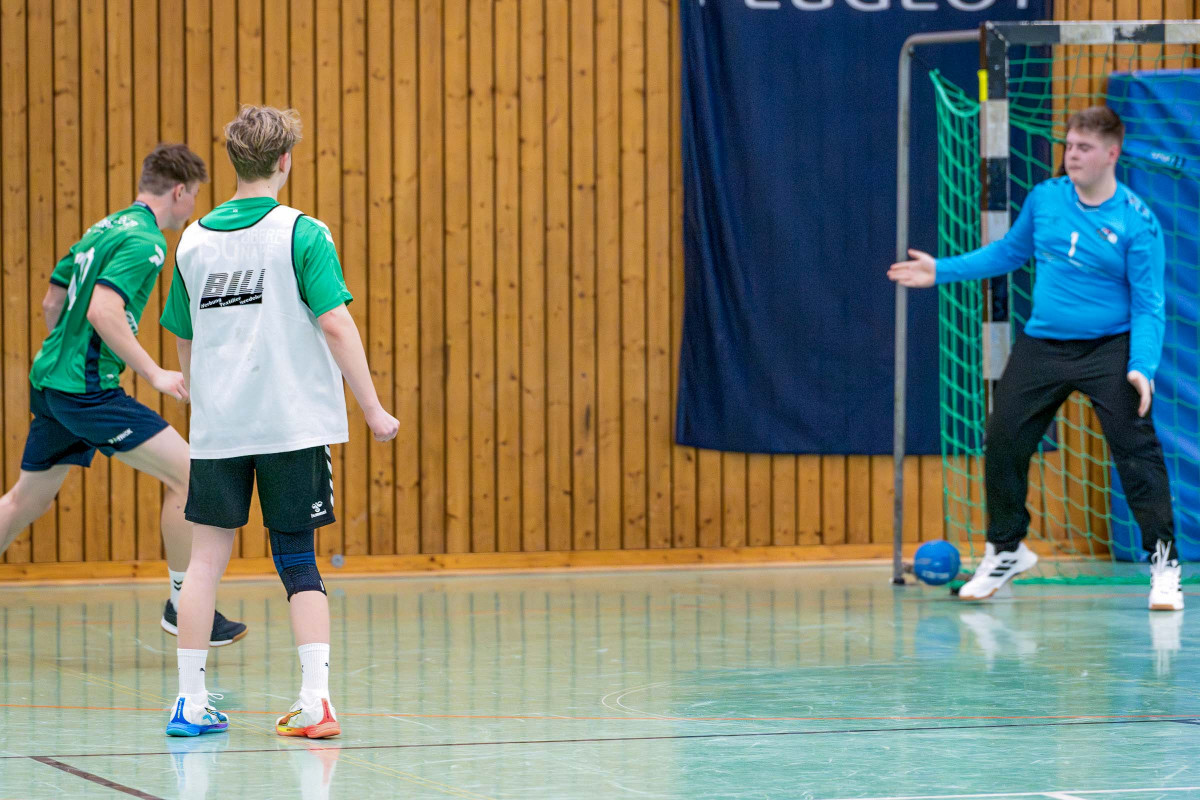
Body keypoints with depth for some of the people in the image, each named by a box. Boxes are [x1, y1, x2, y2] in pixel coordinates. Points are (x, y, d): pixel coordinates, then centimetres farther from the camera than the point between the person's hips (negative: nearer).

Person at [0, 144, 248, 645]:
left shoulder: (103, 230, 16)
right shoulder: (144, 241, -13)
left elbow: (52, 303, 23)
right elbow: (103, 311, -26)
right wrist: (155, 374, -26)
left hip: (52, 379, 10)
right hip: (87, 388, -10)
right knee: (186, 473, -9)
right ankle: (182, 604, -4)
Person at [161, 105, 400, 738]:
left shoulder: (195, 240, 6)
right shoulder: (301, 234, -6)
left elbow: (184, 342, 14)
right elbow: (336, 325, -12)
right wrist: (372, 408, -5)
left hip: (216, 426, 2)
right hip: (292, 422, -2)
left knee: (207, 555, 7)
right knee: (296, 557, 5)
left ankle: (190, 702, 6)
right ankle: (314, 698, -5)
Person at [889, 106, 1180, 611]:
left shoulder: (1136, 223, -13)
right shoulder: (1045, 198, 2)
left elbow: (1148, 305, -12)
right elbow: (1009, 251, 19)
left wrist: (1142, 368, -24)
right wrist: (942, 271, 15)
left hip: (1109, 348, -5)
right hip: (1042, 344, 5)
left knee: (1136, 448, -15)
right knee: (1003, 444, 6)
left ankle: (1164, 562, -6)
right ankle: (1005, 550, 27)